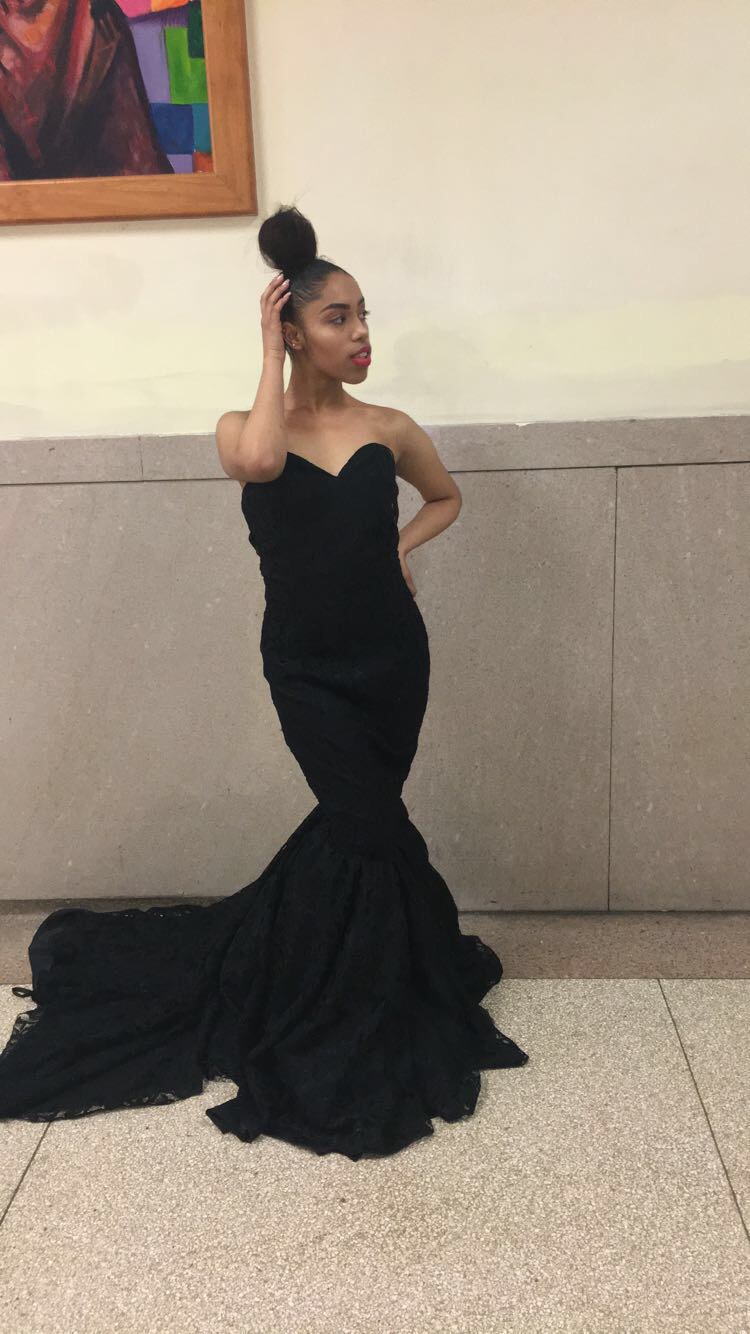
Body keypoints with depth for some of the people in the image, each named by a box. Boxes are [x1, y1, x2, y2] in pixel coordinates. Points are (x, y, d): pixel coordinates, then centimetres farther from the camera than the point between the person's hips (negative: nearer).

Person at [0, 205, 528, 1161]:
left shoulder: (389, 429, 1)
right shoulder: (243, 428, -5)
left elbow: (446, 498, 20)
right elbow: (262, 458, -31)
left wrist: (401, 545, 0)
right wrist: (272, 355, -17)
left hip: (390, 655, 3)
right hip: (307, 667, -3)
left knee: (351, 831, 12)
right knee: (373, 830, -6)